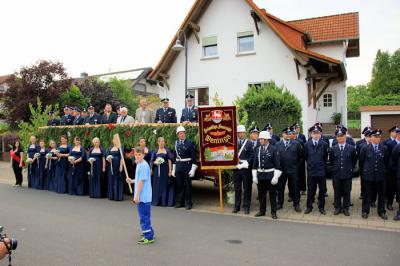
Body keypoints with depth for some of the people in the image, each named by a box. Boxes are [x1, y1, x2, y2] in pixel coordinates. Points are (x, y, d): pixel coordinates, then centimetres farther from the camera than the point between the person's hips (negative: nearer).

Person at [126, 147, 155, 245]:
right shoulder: (139, 164, 13)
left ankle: (148, 237, 3)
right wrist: (132, 181, 11)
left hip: (143, 196, -10)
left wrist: (137, 195, -20)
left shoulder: (143, 165, -18)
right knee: (144, 215, 20)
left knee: (144, 216, -4)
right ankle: (148, 231, 32)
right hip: (142, 196, 10)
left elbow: (141, 181, -21)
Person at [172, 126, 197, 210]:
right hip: (178, 166, 4)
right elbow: (175, 156, 12)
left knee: (187, 185, 3)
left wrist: (193, 168, -13)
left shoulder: (190, 142, -5)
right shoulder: (176, 143, 8)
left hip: (187, 166, -4)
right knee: (179, 185, 10)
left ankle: (188, 203, 13)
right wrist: (173, 169, 11)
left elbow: (193, 156, -7)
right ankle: (180, 202, 22)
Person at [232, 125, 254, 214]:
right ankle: (236, 206, 23)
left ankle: (246, 207, 17)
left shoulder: (249, 143, -2)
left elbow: (252, 156, -5)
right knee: (237, 189, 12)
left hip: (246, 169, -3)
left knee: (247, 189, 6)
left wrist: (246, 163, -15)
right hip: (236, 168, 3)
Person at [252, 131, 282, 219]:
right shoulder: (258, 149, 6)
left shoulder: (274, 149, -7)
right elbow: (255, 164, 10)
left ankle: (273, 212, 17)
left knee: (272, 194, 6)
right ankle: (262, 211, 26)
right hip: (260, 175, 4)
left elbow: (277, 164, -8)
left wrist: (276, 177, -13)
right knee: (261, 194, 12)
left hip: (270, 175, -4)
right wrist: (254, 176, 6)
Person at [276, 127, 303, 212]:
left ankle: (296, 204, 20)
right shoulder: (277, 145, 1)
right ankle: (280, 203, 24)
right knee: (280, 188, 10)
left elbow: (300, 155, 3)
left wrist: (296, 163, 4)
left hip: (293, 170, -1)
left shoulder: (296, 144, -1)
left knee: (295, 188, 8)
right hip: (281, 169, 1)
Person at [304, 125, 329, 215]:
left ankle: (321, 207, 23)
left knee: (322, 190, 9)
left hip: (321, 171, 0)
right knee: (310, 190, 10)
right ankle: (309, 207, 21)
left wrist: (321, 164, 10)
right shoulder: (307, 144, -2)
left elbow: (326, 157, 4)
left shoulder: (324, 144, -5)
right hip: (311, 171, 0)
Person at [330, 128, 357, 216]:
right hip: (336, 174, 1)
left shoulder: (351, 148, -4)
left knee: (347, 192, 8)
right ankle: (337, 208, 21)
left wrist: (350, 168, 11)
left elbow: (354, 161, 7)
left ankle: (346, 208, 21)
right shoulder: (333, 149, 0)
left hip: (347, 174, -1)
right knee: (337, 192, 9)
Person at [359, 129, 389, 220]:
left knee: (381, 194, 10)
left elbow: (386, 161, 11)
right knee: (367, 194, 6)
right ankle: (365, 211, 16)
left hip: (380, 175, 2)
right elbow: (361, 161, 5)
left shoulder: (384, 148, 1)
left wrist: (383, 170, 15)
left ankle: (381, 212, 23)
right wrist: (364, 170, 10)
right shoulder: (365, 148, -4)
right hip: (368, 175, -2)